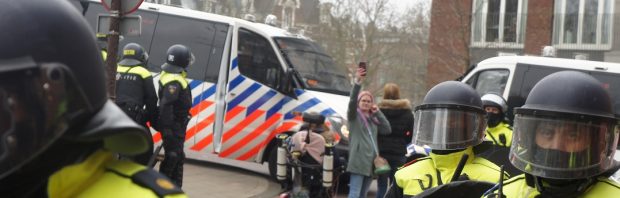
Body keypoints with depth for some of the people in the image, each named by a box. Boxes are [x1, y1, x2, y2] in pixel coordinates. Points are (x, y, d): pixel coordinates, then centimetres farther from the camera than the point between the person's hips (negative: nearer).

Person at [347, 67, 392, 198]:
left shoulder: (373, 119, 20)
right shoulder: (354, 115, 1)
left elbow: (387, 130, 8)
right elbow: (352, 101, -19)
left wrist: (378, 112, 3)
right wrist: (357, 83, -33)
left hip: (371, 160, 7)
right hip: (358, 160, -7)